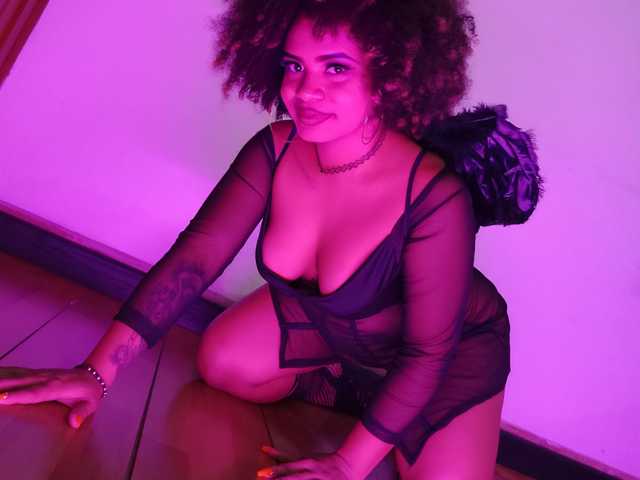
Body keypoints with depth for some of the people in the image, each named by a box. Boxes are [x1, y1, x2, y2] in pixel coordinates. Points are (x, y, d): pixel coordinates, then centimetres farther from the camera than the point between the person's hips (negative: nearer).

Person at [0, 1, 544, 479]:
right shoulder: (274, 151, -23)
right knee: (219, 363, 2)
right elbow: (194, 256, -20)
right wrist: (97, 373, -26)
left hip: (451, 345, -4)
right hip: (324, 319, 5)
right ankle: (367, 395, 11)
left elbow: (428, 352, -29)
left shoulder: (436, 198, -38)